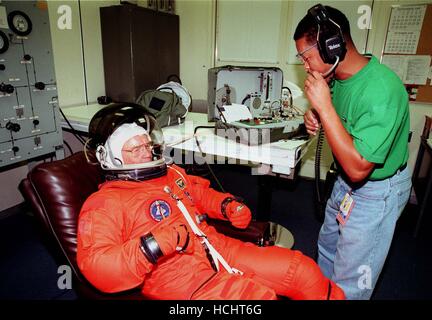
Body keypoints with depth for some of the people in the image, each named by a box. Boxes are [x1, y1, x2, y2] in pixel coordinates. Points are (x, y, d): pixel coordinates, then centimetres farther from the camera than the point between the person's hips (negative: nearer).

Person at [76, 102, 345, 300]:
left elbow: (201, 193, 32)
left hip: (218, 249, 7)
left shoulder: (170, 174, 18)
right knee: (259, 295, -29)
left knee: (303, 269, 2)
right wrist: (152, 247, -28)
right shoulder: (105, 203, -3)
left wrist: (229, 205, 12)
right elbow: (95, 266, -14)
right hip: (174, 273, -6)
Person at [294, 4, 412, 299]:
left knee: (350, 285, 7)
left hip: (375, 191, -8)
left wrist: (325, 107, -34)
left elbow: (357, 168, -33)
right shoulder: (338, 77, -7)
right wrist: (316, 118, -10)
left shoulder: (382, 90, -32)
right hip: (347, 181, 9)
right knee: (328, 248, 28)